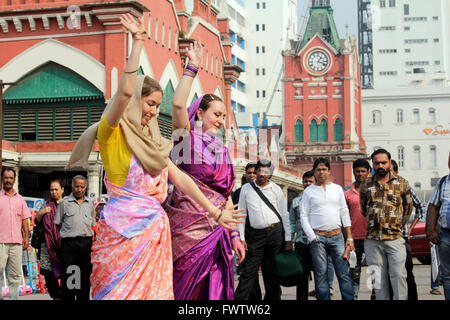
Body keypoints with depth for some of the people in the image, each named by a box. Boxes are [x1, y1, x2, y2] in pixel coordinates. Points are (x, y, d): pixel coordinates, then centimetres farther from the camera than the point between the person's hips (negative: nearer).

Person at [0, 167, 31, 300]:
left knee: (15, 274, 4)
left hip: (16, 242, 3)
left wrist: (26, 237, 9)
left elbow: (24, 220, 17)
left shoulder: (20, 199, 15)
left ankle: (14, 297, 8)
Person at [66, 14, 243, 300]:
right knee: (121, 290, -4)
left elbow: (180, 178, 13)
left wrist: (215, 212, 8)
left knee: (153, 290, 7)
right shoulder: (111, 132, -3)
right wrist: (138, 43, -15)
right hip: (124, 228, -7)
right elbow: (125, 91, -20)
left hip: (155, 228, 7)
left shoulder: (151, 141, 18)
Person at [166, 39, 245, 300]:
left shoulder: (223, 151, 17)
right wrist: (193, 68, -13)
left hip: (217, 229, 5)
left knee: (215, 287, 3)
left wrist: (234, 235, 13)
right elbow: (178, 104, -18)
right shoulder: (187, 138, 1)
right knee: (188, 287, 0)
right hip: (188, 227, -5)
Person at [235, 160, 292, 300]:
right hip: (255, 234, -1)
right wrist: (242, 238, -1)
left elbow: (284, 214, 7)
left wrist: (288, 239, 2)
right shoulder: (246, 188, 7)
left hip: (275, 232, 1)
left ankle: (272, 298, 16)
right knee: (248, 272, -6)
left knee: (272, 273, 7)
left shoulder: (276, 189, 7)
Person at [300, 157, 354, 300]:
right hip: (318, 237, -1)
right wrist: (312, 238, -7)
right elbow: (304, 216, 3)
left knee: (344, 273, -2)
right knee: (321, 275, 0)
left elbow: (344, 213, 12)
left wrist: (349, 238, 5)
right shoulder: (309, 191, 6)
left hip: (337, 236, 2)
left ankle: (349, 298, 2)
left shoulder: (337, 189, 12)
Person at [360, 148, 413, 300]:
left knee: (398, 275, -8)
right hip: (372, 239, 2)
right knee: (378, 278, 3)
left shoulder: (402, 183, 6)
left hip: (395, 238, -1)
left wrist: (399, 224, 13)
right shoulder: (366, 185, 9)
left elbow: (408, 207, 16)